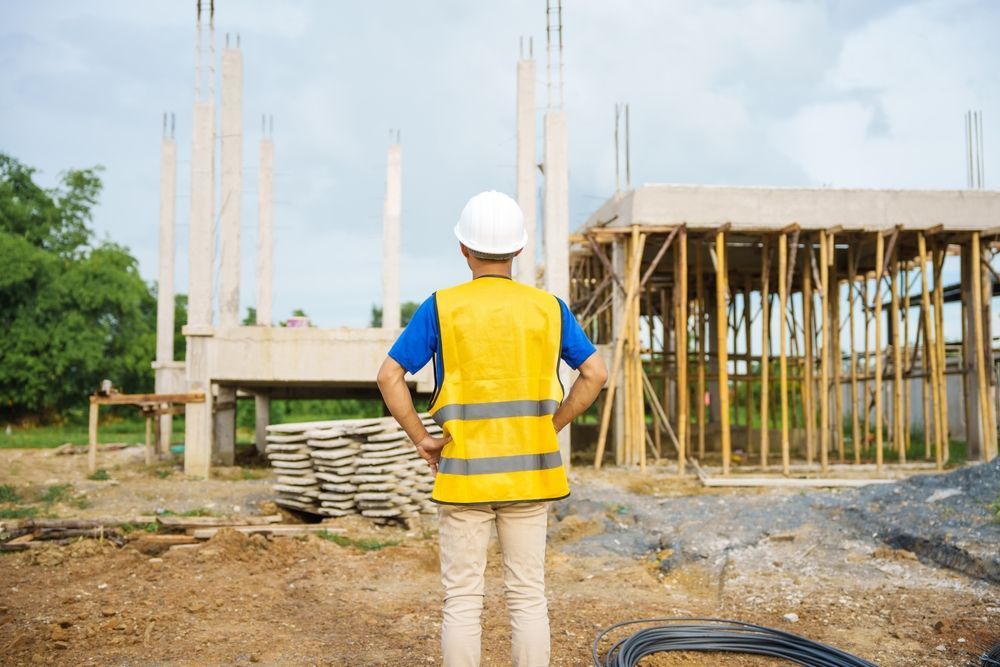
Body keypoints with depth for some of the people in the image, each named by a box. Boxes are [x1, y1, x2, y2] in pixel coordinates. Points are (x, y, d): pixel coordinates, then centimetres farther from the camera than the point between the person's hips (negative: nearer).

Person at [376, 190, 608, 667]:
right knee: (528, 596, 9)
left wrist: (420, 439, -1)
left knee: (463, 599, 6)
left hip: (463, 473, -2)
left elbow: (390, 376, -10)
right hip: (527, 472, 2)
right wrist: (551, 428, 7)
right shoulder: (547, 308, 2)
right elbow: (595, 373, 1)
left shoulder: (441, 307, -5)